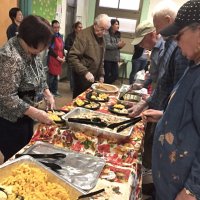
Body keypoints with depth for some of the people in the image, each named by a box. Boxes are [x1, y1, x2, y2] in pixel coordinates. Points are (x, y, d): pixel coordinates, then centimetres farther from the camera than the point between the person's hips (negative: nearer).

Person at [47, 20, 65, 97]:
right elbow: (50, 49, -15)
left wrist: (63, 56, 4)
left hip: (60, 59, 7)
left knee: (56, 75, 13)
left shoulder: (60, 36, 13)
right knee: (51, 76, -3)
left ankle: (55, 90, 23)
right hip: (52, 59, -7)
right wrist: (57, 57, -15)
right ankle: (50, 91, 7)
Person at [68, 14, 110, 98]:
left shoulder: (101, 38, 9)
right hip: (82, 77, -7)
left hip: (94, 77, 7)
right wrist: (85, 72, -28)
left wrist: (101, 74, 12)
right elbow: (72, 57, -23)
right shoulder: (84, 35, -15)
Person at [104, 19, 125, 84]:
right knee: (106, 75, 2)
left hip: (115, 59, 7)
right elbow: (107, 45, -18)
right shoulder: (107, 34, -9)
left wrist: (121, 45, -4)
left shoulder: (117, 35, 12)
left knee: (115, 75, 7)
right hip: (107, 58, -7)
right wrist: (117, 45, -25)